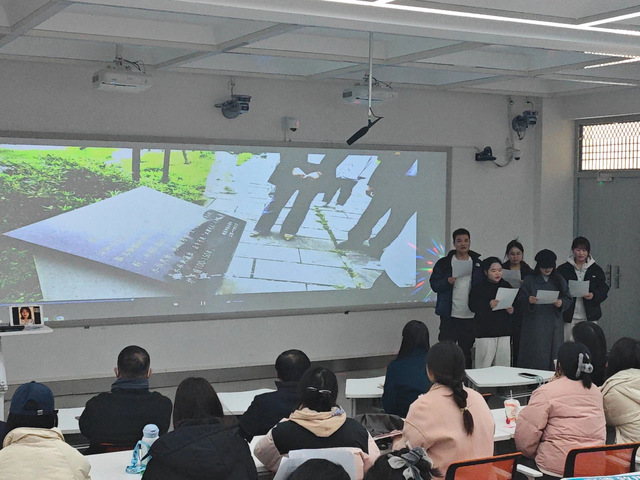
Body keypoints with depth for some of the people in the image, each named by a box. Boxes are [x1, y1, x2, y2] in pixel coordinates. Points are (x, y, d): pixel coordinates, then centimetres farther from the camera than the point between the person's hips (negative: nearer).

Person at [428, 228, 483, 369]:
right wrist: (447, 282, -19)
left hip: (470, 316, 2)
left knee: (466, 351, 11)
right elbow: (434, 284, 0)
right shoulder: (444, 263, 3)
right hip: (450, 315, -2)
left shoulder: (478, 264, 8)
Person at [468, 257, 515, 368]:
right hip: (485, 332, -4)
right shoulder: (478, 287, -3)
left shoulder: (506, 286, 10)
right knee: (484, 363, -4)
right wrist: (489, 305, -23)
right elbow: (473, 306, -10)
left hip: (504, 330, 4)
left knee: (503, 363, 5)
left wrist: (511, 310, -6)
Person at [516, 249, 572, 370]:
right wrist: (528, 301, -22)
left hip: (554, 325, 3)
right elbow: (520, 301, -1)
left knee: (554, 355, 0)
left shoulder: (559, 281, 13)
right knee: (536, 358, -7)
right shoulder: (529, 281, 4)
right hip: (534, 327, -2)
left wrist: (561, 303, -12)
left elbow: (568, 300, 9)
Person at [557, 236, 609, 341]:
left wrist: (594, 295, -15)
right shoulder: (563, 269, 5)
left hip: (589, 316, 1)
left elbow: (604, 290, 6)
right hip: (569, 316, -1)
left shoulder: (596, 270, 9)